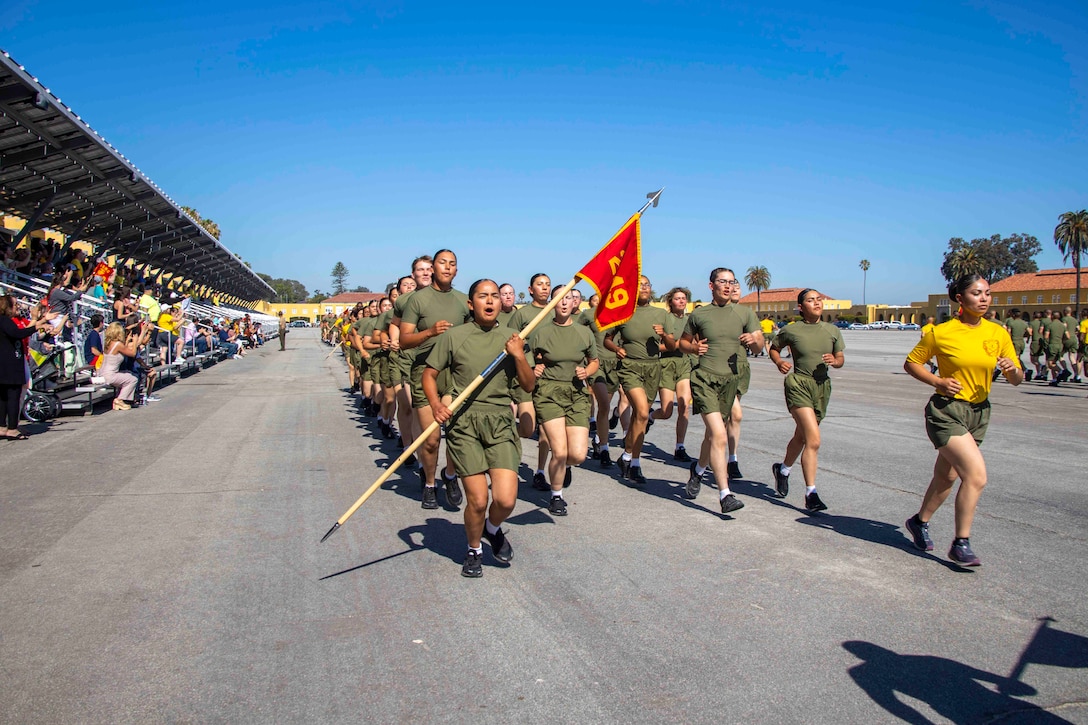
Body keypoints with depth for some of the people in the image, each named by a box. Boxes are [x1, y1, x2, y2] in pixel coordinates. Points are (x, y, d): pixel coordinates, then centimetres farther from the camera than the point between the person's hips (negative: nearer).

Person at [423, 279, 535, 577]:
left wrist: (519, 356, -9)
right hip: (463, 422, -2)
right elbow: (429, 374, 6)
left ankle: (493, 529, 28)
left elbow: (528, 385, 8)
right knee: (478, 500, -3)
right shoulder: (453, 336, 2)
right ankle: (474, 551, 27)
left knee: (506, 499, -9)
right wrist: (436, 405, -12)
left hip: (500, 422, 2)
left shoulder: (511, 338, 8)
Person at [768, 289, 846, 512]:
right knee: (814, 440, -17)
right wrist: (779, 362, -10)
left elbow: (841, 358, 13)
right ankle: (811, 493, -10)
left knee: (801, 437, 19)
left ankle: (783, 470, 46)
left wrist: (834, 361, -10)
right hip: (798, 384, -5)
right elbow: (773, 348, 10)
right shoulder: (791, 330, -4)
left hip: (822, 386, 5)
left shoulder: (832, 330, 7)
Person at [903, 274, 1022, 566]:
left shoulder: (998, 333, 2)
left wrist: (1012, 369, -17)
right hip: (946, 411, -5)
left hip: (979, 413, 6)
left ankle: (920, 521, 40)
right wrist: (938, 381, -14)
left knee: (947, 476, 17)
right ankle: (961, 543, -5)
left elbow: (1016, 380, 6)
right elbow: (911, 363, 1)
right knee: (976, 474, -19)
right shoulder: (941, 333, -10)